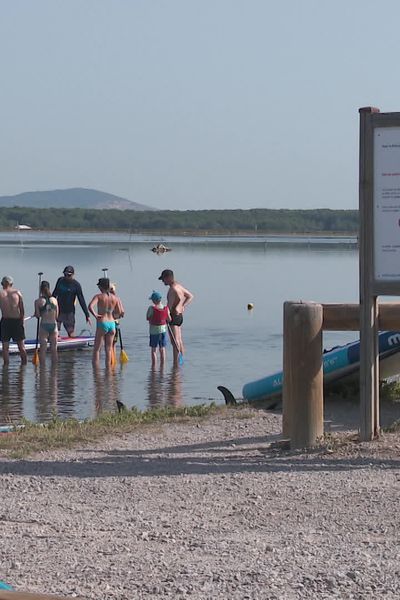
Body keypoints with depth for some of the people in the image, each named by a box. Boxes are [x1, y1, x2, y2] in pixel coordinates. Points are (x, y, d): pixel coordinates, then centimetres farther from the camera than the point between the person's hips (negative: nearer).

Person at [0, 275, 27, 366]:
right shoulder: (17, 292, 2)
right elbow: (22, 309, 2)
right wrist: (22, 320, 11)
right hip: (17, 320, 2)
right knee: (21, 346, 11)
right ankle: (24, 363, 16)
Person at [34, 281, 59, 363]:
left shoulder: (38, 301, -5)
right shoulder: (54, 300, 3)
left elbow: (37, 315, -5)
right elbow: (56, 316, 6)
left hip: (44, 325, -2)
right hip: (53, 325, 2)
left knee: (43, 349, 2)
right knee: (54, 349, 9)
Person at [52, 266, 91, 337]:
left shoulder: (76, 285, -8)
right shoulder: (60, 280, 4)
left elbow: (81, 301, -8)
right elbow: (55, 294, 20)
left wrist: (87, 315, -11)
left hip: (69, 312, -3)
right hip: (58, 310, 3)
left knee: (71, 334, -1)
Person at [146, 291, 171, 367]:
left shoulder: (151, 308, -17)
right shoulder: (166, 308, -6)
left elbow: (147, 318, -7)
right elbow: (169, 319, 2)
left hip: (154, 330, -4)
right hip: (163, 329, 4)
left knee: (154, 350, 4)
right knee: (162, 349, 13)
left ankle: (154, 367, 3)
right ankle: (162, 366, 16)